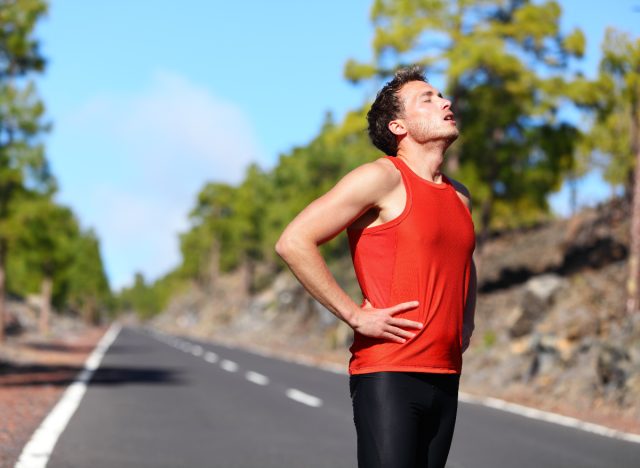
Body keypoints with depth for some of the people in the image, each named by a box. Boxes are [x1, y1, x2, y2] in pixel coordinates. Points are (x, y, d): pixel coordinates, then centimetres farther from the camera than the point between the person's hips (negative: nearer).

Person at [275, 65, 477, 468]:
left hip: (445, 377, 7)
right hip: (388, 375, -7)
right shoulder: (382, 178, -7)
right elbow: (294, 243, -14)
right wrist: (355, 315, -15)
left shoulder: (459, 196, 16)